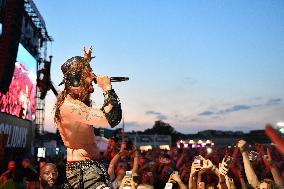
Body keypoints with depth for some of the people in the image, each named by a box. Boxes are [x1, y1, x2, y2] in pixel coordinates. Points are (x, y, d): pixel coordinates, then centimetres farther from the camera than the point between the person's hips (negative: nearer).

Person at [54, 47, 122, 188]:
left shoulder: (70, 101, 9)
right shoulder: (70, 106, -23)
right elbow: (112, 119, -34)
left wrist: (85, 61, 34)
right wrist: (107, 88, -19)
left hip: (76, 165, 11)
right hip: (84, 169, -11)